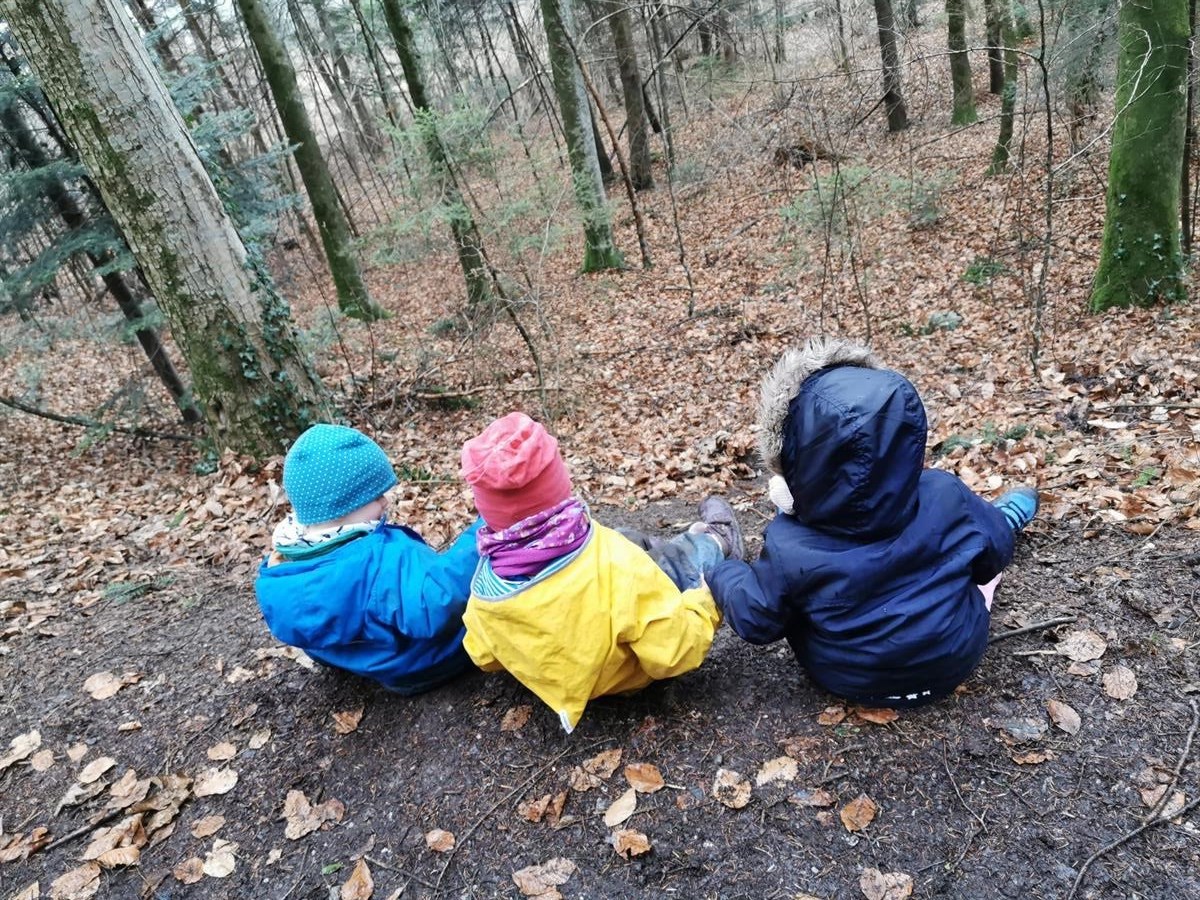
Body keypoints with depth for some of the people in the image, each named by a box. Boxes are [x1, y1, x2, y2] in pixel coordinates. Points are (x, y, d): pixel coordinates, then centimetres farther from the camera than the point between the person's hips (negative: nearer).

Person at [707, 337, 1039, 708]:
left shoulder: (789, 547, -31)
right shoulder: (945, 497, -27)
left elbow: (755, 621, -15)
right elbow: (993, 554, -6)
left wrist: (725, 576, 5)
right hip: (953, 660, 0)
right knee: (993, 525, 16)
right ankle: (1009, 515, 54)